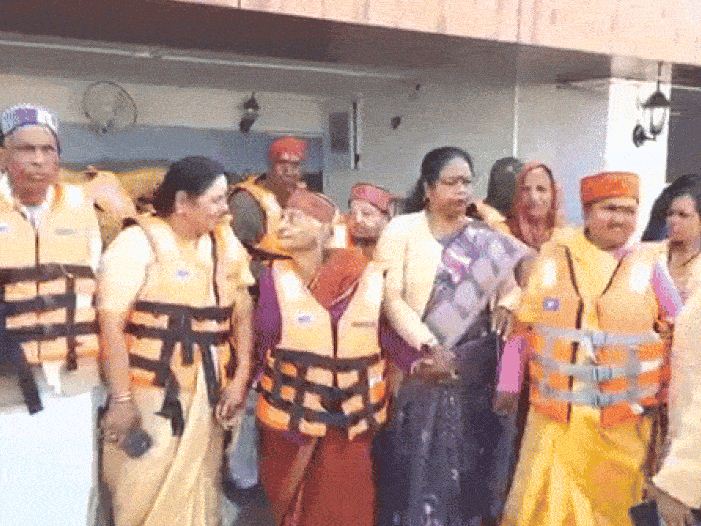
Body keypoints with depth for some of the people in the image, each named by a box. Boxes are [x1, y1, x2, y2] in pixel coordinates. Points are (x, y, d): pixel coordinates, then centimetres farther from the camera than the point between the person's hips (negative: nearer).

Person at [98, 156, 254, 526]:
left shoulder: (226, 245, 8)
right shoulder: (136, 242, -8)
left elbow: (243, 314, 12)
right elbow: (111, 323, -13)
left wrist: (241, 378, 4)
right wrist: (121, 399, -15)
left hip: (205, 397, 5)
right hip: (149, 396, -5)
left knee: (197, 496, 15)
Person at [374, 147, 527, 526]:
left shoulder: (486, 238, 6)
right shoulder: (401, 229, -4)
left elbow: (513, 281, 12)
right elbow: (391, 298, -10)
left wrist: (505, 307, -11)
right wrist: (429, 346, -18)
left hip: (474, 370, 3)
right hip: (418, 369, -3)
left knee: (467, 464, 11)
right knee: (417, 463, 5)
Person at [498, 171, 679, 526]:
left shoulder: (647, 267, 1)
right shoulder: (551, 259, 0)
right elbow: (522, 327, 5)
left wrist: (665, 395, 3)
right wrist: (508, 384, 2)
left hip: (622, 422, 1)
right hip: (555, 417, 0)